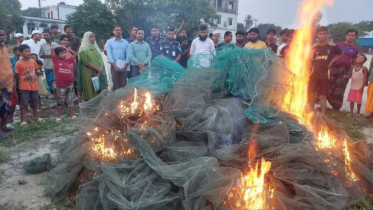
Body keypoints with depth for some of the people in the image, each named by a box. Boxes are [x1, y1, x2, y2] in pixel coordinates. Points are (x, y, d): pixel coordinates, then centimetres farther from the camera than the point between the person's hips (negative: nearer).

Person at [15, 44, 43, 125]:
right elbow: (17, 76, -8)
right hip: (24, 87, -5)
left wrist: (34, 78, 9)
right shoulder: (19, 64, -13)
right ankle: (23, 120, 8)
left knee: (35, 102, 17)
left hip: (34, 86, 5)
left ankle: (36, 117, 31)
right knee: (24, 104, -1)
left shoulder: (33, 62, 2)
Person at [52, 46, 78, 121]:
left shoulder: (68, 60, 5)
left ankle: (72, 115, 22)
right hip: (61, 85, -3)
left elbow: (74, 54, 17)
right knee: (60, 102, 9)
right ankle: (58, 116, 21)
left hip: (70, 84, 3)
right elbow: (52, 48, -10)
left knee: (70, 101, 12)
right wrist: (60, 46, 2)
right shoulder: (56, 60, -5)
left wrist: (67, 49, 8)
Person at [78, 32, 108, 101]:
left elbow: (100, 60, 7)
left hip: (98, 73, 6)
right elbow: (86, 62, -14)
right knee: (90, 93, -2)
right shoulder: (83, 49, -3)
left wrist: (99, 72, -8)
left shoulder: (95, 48, 15)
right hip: (89, 74, -5)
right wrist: (98, 69, -15)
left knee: (99, 93, 6)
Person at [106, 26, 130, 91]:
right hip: (114, 66, -1)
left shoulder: (126, 42, 9)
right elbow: (109, 54, -4)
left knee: (123, 84, 1)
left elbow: (128, 55, 2)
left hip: (123, 66, 1)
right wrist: (115, 65, -13)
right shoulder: (109, 42, 5)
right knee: (115, 84, 0)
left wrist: (125, 66, -9)